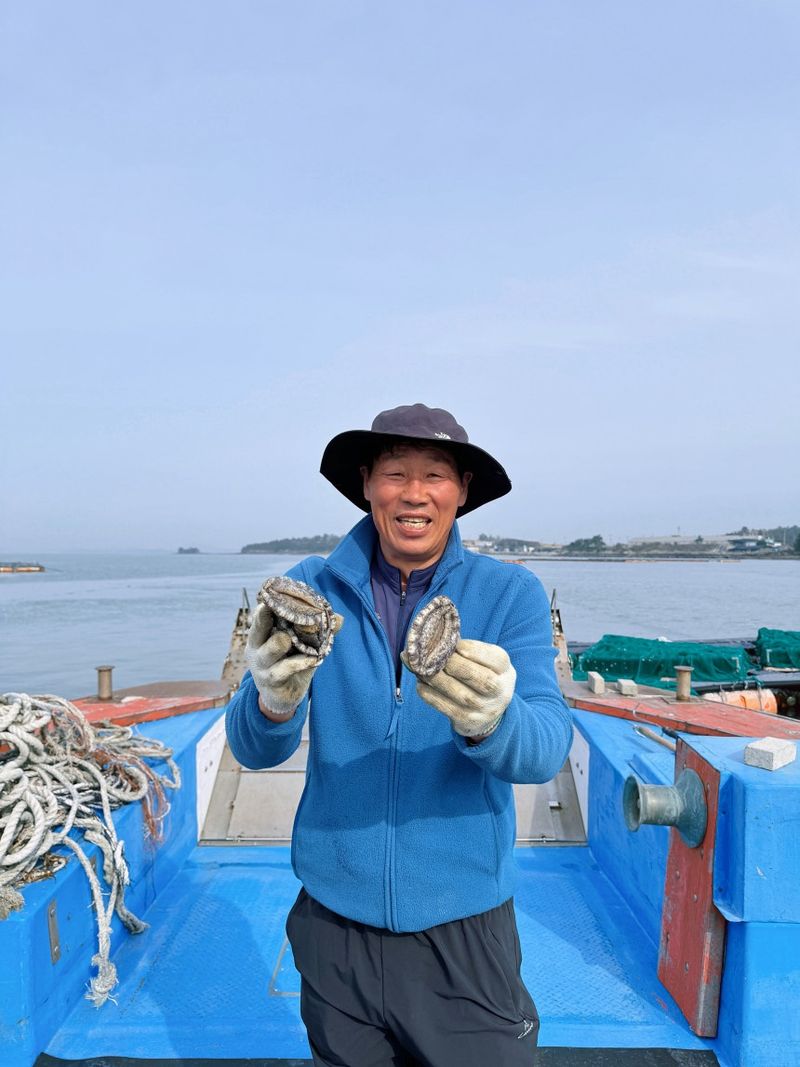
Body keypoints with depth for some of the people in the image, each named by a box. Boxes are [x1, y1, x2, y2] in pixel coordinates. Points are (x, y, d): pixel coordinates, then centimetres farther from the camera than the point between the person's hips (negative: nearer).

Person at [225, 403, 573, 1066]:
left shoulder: (510, 594, -8)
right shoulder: (311, 590, -6)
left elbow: (547, 751, -17)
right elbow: (253, 750, -10)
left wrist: (489, 721, -40)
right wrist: (273, 704, -33)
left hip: (464, 925, -1)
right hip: (335, 920, 2)